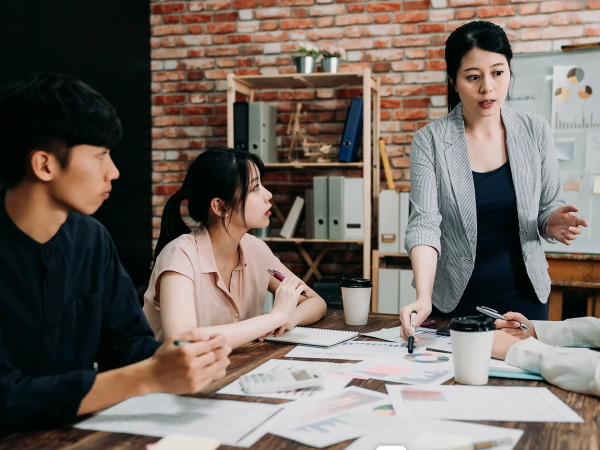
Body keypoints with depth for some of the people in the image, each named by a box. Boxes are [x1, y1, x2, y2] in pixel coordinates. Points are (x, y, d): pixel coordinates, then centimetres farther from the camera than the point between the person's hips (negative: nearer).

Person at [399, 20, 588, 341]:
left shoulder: (535, 132, -3)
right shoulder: (430, 141, -10)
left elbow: (549, 206, 5)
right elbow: (424, 222, -17)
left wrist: (553, 222, -19)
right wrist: (423, 298, -30)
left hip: (524, 296, 2)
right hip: (455, 302, -2)